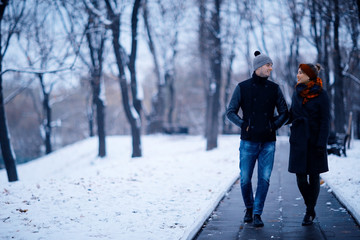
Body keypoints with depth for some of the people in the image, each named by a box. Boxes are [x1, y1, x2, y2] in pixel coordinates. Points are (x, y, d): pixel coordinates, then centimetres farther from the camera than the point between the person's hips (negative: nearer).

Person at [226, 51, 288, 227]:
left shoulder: (274, 88, 6)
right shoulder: (242, 87, 0)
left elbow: (284, 113, 13)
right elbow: (230, 112, 2)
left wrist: (273, 126, 1)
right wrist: (244, 125, -6)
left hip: (268, 142, 2)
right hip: (248, 141, -1)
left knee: (264, 179, -4)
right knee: (245, 179, 2)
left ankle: (257, 213, 5)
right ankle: (249, 208, 26)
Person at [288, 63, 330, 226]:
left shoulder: (321, 95, -8)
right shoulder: (297, 92, 7)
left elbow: (325, 121, -9)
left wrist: (321, 144, -14)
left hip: (314, 139, -4)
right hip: (299, 140, 4)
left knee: (314, 176, 3)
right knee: (300, 176, 0)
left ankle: (309, 212, 14)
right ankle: (311, 208, 19)